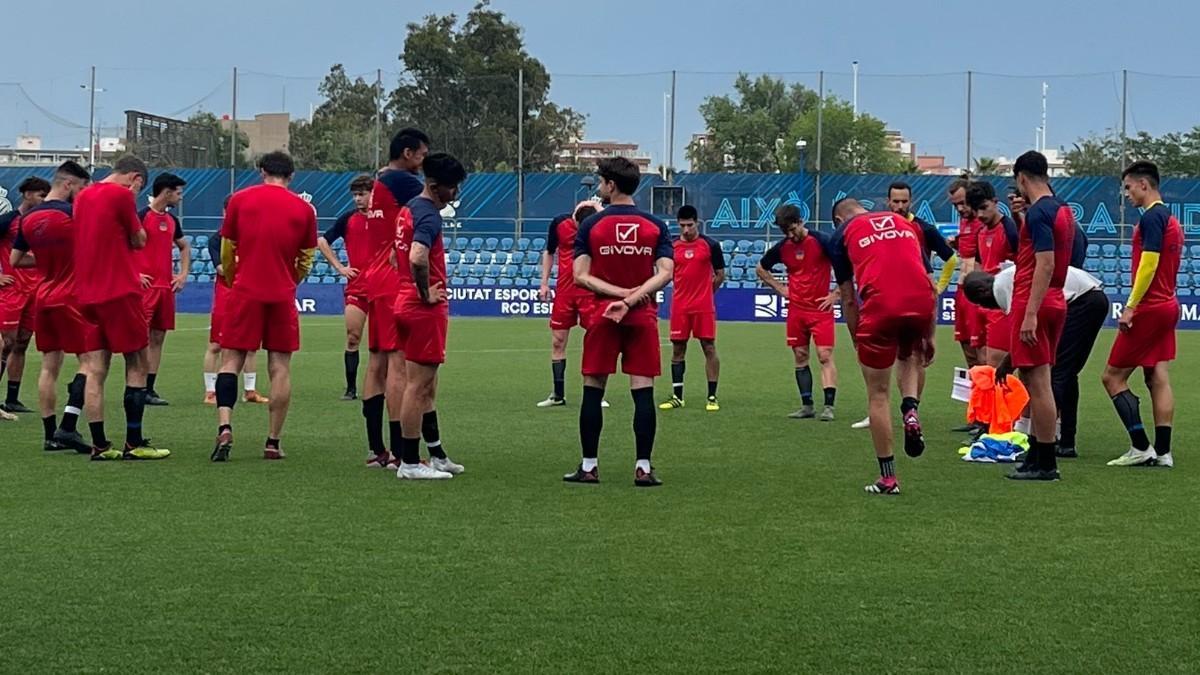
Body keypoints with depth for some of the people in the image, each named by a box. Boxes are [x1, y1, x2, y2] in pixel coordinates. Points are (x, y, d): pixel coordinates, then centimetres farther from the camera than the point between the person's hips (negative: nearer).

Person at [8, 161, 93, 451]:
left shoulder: (28, 218, 6)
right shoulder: (73, 212, -13)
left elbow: (15, 260, 13)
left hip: (43, 297, 7)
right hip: (74, 297, -7)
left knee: (49, 366, 9)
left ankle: (50, 433, 10)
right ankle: (68, 427, -12)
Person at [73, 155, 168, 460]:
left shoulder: (83, 197, 13)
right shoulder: (122, 195, -9)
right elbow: (139, 240, 0)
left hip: (87, 294, 7)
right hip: (119, 292, -7)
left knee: (95, 371, 4)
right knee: (137, 365, 3)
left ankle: (99, 446, 3)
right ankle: (134, 443, 1)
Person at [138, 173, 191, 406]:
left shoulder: (172, 220, 14)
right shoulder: (141, 216, -8)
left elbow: (185, 247, 29)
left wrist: (184, 273, 16)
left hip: (166, 287, 8)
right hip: (146, 285, -7)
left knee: (158, 338, 8)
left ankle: (149, 389, 12)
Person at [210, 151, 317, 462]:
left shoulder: (240, 199, 2)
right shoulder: (303, 209, 4)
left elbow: (226, 252, 8)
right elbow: (305, 261, 10)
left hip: (245, 292, 0)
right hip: (282, 296, 1)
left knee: (231, 360, 4)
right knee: (280, 367, 5)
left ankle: (225, 427, -15)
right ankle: (273, 442, 5)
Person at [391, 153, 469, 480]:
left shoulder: (409, 209, 13)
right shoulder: (429, 216, -17)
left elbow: (399, 253, 25)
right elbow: (417, 257, -34)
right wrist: (426, 293, -19)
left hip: (406, 303, 10)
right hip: (424, 309, -10)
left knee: (426, 386, 16)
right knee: (418, 385, -4)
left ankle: (436, 455, 23)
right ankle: (409, 463, 0)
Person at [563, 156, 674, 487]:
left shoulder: (590, 225, -1)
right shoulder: (656, 226, 3)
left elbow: (580, 276, -8)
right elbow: (665, 272, -8)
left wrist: (621, 293, -9)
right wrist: (632, 299, -13)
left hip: (602, 316, -1)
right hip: (643, 318, 1)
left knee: (593, 391, 6)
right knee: (643, 391, 1)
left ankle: (589, 466, 8)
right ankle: (643, 468, -2)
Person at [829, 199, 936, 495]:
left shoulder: (843, 234, 17)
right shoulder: (904, 223, 27)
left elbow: (848, 298, 16)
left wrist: (857, 340, 25)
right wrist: (928, 335, 29)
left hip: (880, 306, -3)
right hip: (921, 303, 3)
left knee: (878, 394, 11)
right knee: (908, 358, 34)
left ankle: (888, 478, 12)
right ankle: (911, 411, 5)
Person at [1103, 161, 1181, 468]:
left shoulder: (1152, 217, -15)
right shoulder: (1170, 218, 15)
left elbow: (1149, 263, -22)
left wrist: (1130, 307, -20)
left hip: (1149, 308, -9)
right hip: (1167, 305, 9)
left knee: (1113, 376, -3)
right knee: (1159, 379, 7)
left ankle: (1141, 447, -6)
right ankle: (1162, 452, 5)